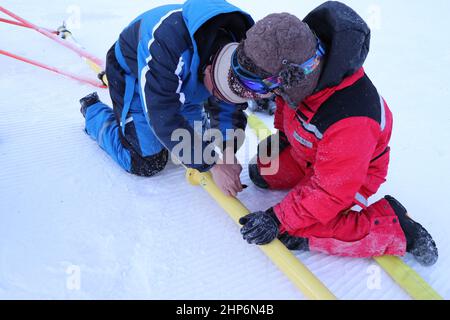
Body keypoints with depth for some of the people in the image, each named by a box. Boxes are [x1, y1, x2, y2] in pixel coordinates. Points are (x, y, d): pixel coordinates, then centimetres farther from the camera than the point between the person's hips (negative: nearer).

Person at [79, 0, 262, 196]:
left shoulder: (237, 50, -23)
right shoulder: (166, 42, -44)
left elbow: (228, 107, -14)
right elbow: (164, 117, -41)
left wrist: (229, 151, -29)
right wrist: (212, 165, -37)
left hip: (180, 82, 6)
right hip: (132, 74, -6)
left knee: (200, 141, 9)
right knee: (146, 163, -9)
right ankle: (93, 110, 13)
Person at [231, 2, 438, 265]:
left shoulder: (349, 123, -45)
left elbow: (330, 191, -32)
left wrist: (278, 220, -25)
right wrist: (281, 133, 11)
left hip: (351, 173, -7)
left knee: (295, 235, -18)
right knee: (262, 173, 10)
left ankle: (392, 225, -4)